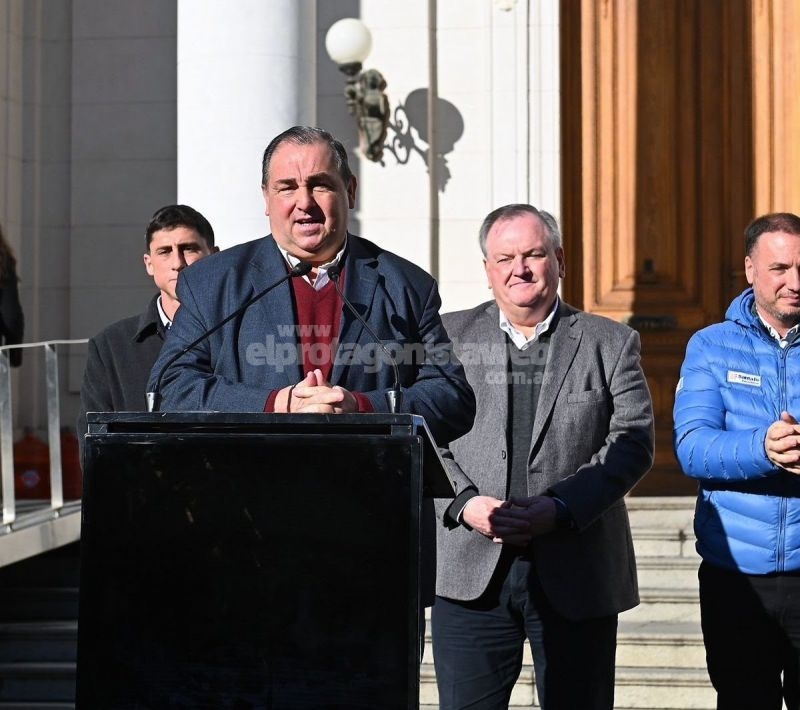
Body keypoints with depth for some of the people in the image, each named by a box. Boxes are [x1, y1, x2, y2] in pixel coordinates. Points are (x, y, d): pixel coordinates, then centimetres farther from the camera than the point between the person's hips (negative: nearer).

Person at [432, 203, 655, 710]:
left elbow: (633, 441, -2)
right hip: (472, 574, 1)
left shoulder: (611, 343, 7)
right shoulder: (449, 337, 10)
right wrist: (464, 504, -12)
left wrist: (561, 507, -14)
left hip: (578, 576, 0)